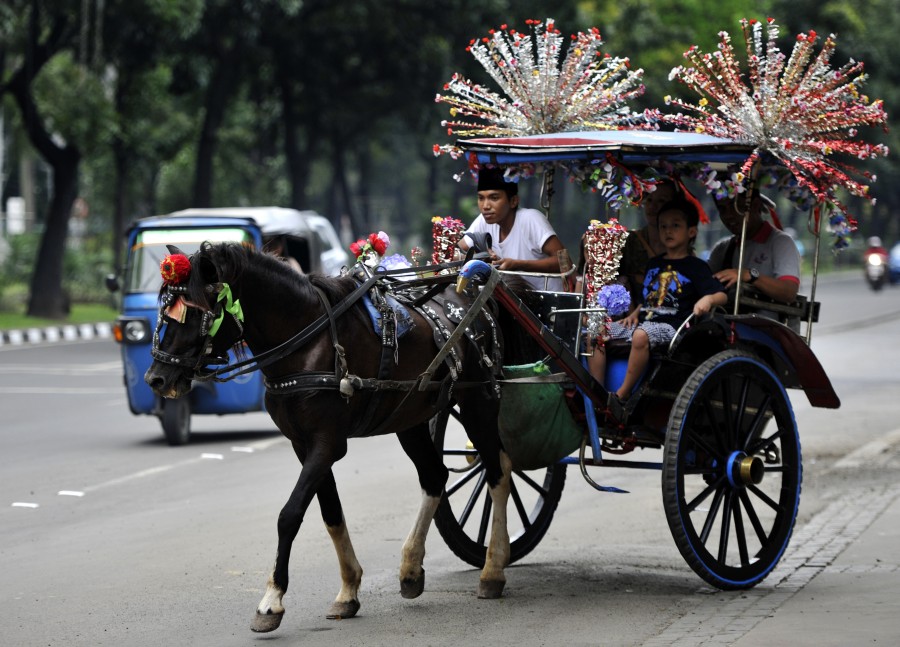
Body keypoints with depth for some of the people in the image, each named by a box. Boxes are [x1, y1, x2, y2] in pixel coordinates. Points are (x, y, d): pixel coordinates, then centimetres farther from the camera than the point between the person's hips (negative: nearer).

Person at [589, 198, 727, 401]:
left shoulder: (695, 267, 4)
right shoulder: (654, 264, 24)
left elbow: (722, 296, -6)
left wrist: (708, 300, -28)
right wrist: (635, 313, 11)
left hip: (670, 326, -7)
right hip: (643, 321, 7)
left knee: (641, 335, -39)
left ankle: (622, 395, -30)